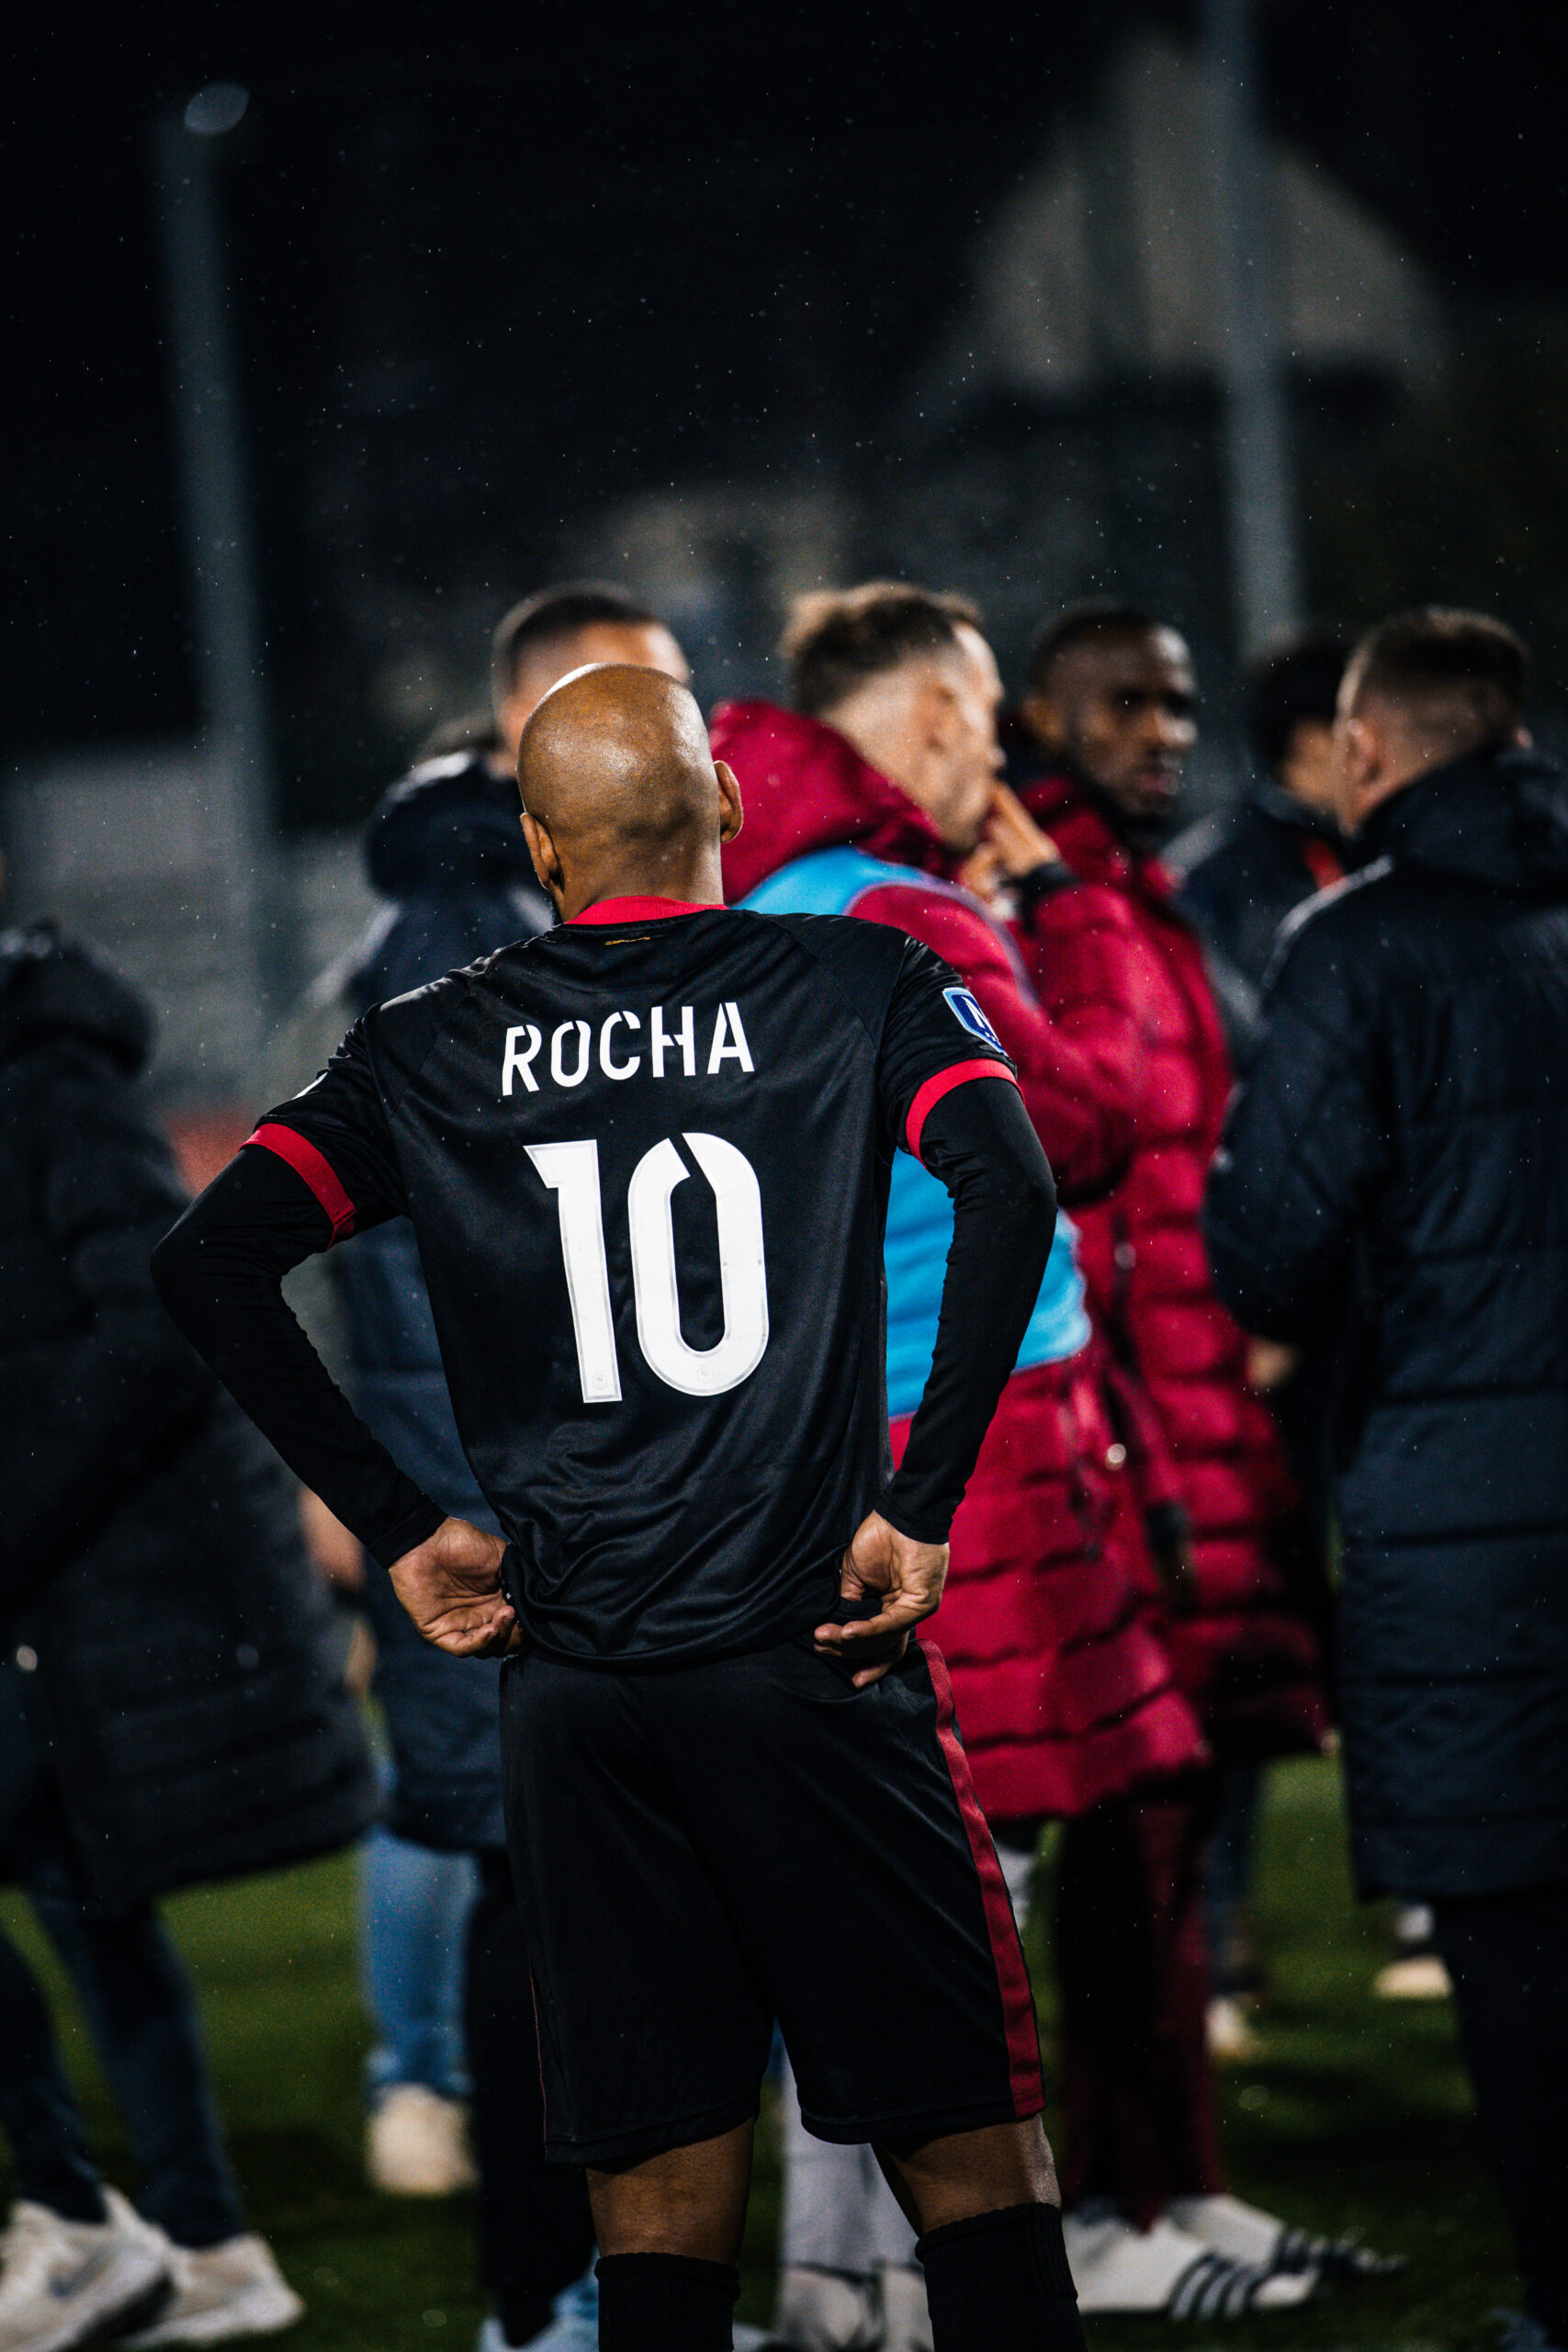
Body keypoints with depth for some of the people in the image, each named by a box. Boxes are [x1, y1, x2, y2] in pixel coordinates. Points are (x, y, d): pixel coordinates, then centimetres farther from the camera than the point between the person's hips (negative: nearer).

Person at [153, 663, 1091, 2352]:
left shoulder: (427, 1050, 8)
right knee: (970, 2167, 4)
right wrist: (921, 1508, -11)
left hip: (572, 1688, 3)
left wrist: (398, 1530, 2)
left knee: (662, 2207, 7)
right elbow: (1010, 1196, -14)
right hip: (813, 1659, -2)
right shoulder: (856, 982, 2)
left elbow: (207, 1265, 0)